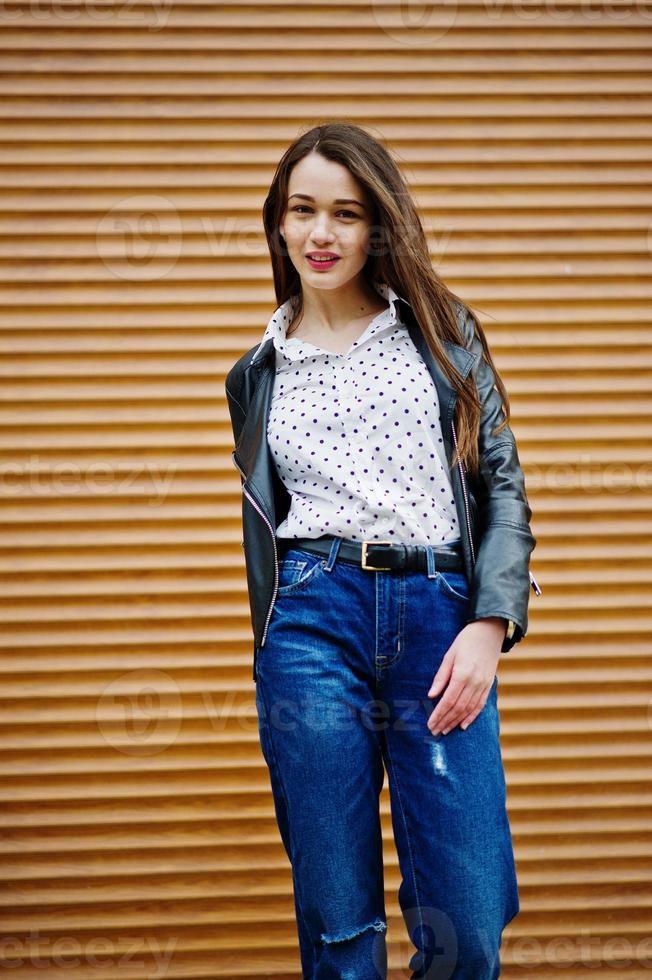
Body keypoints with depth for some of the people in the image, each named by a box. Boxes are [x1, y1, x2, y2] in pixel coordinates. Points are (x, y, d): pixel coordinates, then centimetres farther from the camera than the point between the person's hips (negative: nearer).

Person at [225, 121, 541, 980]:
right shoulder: (260, 374, 15)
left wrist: (489, 626, -8)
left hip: (440, 621, -1)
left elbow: (503, 487, 6)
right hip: (315, 625, 1)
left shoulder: (442, 334, 11)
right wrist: (275, 681, 18)